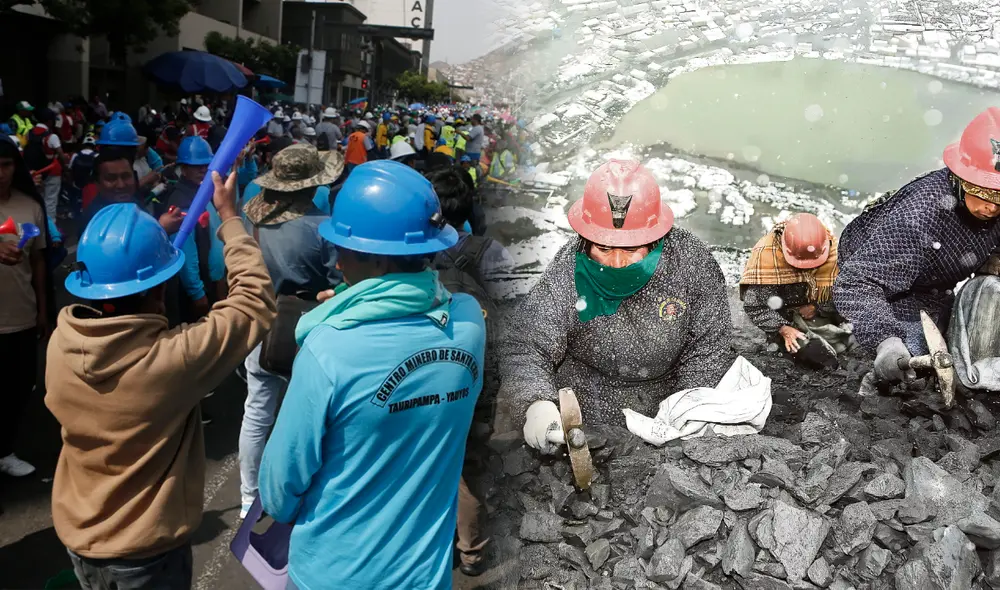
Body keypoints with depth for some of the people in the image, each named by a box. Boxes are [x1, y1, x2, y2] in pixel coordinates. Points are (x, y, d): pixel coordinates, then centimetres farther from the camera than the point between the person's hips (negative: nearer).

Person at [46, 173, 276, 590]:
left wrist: (154, 238, 7)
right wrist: (230, 216, -9)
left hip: (77, 536, 5)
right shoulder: (173, 357, -32)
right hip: (147, 550, -5)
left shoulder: (60, 345, -16)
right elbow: (256, 303, -18)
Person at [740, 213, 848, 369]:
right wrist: (783, 328, -30)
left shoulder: (834, 250, -14)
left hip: (818, 314, 5)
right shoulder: (765, 252, -24)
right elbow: (754, 305, -21)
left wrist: (817, 307, -19)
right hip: (783, 318, -5)